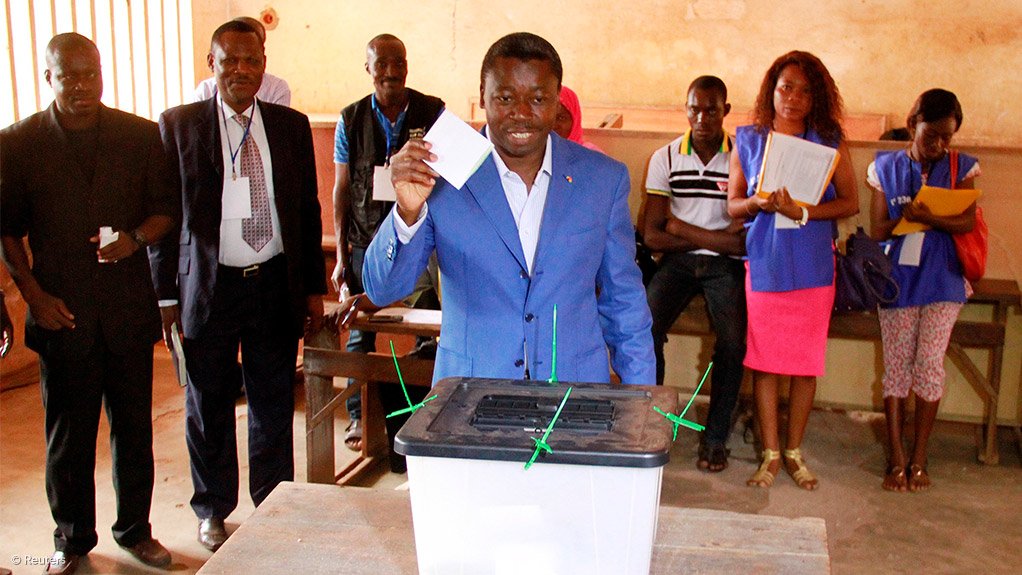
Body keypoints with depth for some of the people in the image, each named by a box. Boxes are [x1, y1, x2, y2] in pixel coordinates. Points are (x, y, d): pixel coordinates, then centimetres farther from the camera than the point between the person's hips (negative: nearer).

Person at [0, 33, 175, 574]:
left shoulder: (141, 135, 2)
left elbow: (166, 209, 7)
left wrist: (134, 238, -13)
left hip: (130, 309, 1)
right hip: (61, 313, -1)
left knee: (134, 426, 10)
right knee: (67, 433, 8)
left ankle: (135, 529, 27)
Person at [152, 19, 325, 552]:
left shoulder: (291, 125, 6)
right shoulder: (177, 125, -1)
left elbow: (308, 210, 10)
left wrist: (314, 287, 7)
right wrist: (167, 295, -4)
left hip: (276, 284, 2)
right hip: (207, 287, -1)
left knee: (274, 403, 11)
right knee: (208, 407, 11)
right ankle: (213, 510, 30)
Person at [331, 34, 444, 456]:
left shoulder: (432, 112, 2)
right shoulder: (351, 119, 6)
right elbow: (341, 189, 7)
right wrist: (341, 255, 3)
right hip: (366, 242, 1)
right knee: (360, 331, 7)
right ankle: (359, 416, 23)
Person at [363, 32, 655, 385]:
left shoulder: (604, 179, 1)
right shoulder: (442, 176, -5)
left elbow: (624, 302, 7)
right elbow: (382, 290, -6)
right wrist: (408, 211, -23)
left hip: (576, 395, 1)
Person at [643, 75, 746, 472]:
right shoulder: (665, 158, 1)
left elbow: (746, 241, -9)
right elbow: (652, 236, -4)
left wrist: (682, 227, -10)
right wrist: (719, 238, -9)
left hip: (725, 266, -1)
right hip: (678, 262, 1)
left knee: (733, 341, -22)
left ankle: (716, 438, -5)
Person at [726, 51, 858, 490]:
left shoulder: (830, 141, 4)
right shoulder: (748, 140, 7)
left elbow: (850, 202, -1)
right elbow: (732, 205, 9)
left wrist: (802, 211, -15)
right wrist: (757, 202, -13)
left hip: (813, 267, 0)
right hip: (764, 264, 0)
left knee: (807, 362, 5)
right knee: (764, 359, 1)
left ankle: (794, 451, 20)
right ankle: (769, 454, 14)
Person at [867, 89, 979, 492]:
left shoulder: (961, 168, 3)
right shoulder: (886, 167, 4)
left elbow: (966, 223, -9)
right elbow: (878, 229, -1)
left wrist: (926, 217, -25)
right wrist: (906, 217, -19)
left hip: (943, 280, 0)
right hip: (897, 278, 0)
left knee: (930, 364, -2)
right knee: (896, 365, 0)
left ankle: (919, 460, 9)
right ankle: (897, 459, 8)